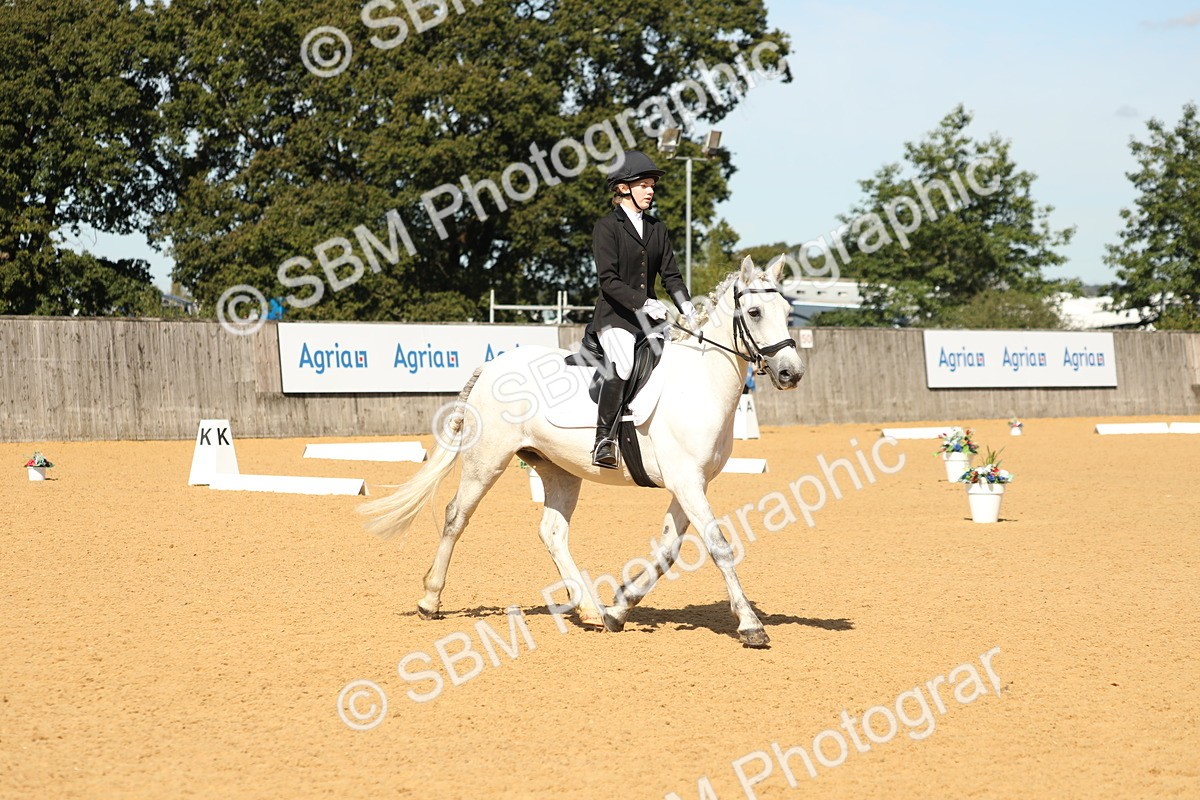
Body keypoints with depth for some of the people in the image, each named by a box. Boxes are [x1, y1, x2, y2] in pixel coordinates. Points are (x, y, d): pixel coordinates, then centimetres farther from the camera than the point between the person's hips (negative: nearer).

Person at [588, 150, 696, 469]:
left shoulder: (657, 228, 16)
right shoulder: (607, 227, -4)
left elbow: (670, 274, 12)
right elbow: (608, 280, -12)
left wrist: (686, 305, -5)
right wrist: (644, 302, -23)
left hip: (649, 317, 7)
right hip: (614, 315, -7)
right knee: (623, 365, -31)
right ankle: (604, 440, -28)